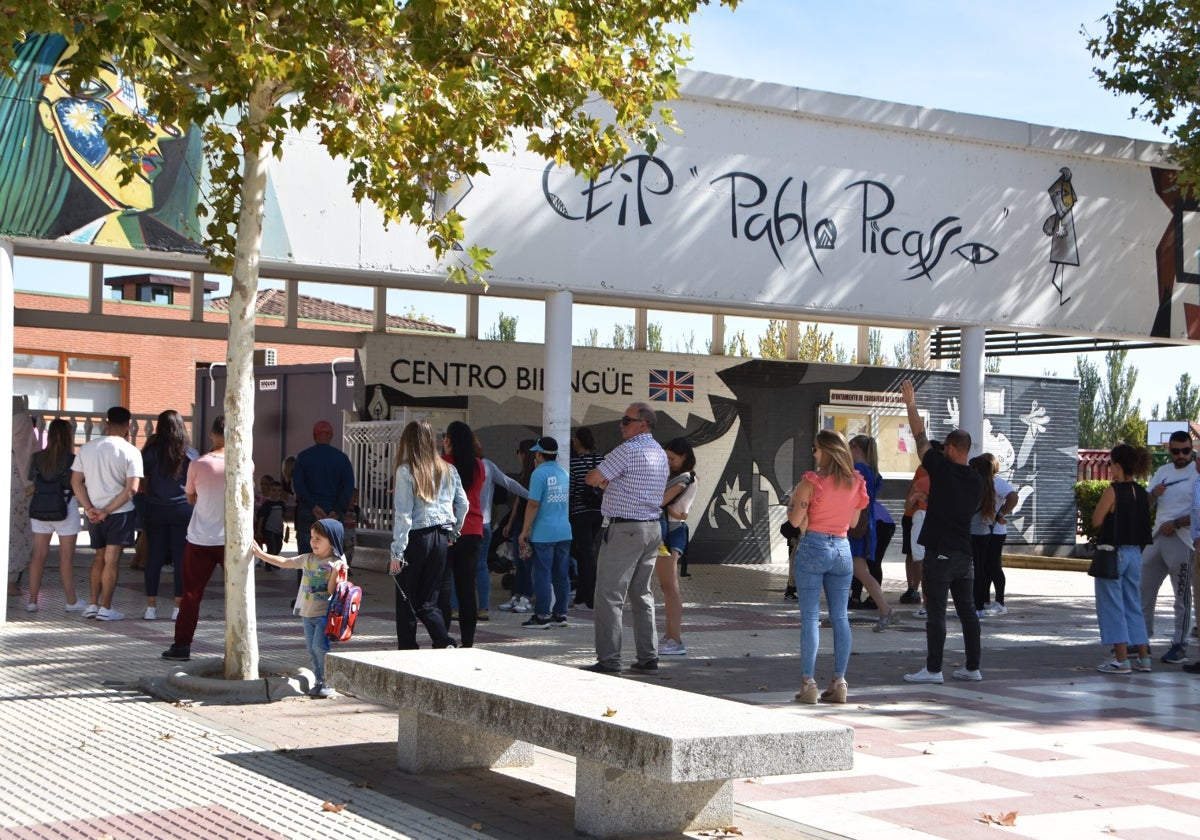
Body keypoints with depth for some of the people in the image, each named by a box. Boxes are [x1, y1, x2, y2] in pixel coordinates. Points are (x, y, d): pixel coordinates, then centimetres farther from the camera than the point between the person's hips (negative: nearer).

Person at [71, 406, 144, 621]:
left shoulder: (86, 448, 3)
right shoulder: (130, 452, -10)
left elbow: (76, 482, 0)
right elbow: (131, 489, -17)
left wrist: (90, 508, -5)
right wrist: (108, 510, -14)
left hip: (93, 513, 4)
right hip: (120, 514, -4)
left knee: (99, 557, 18)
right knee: (111, 560, 0)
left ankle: (92, 605, 18)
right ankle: (105, 608, 1)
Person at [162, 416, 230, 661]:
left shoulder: (198, 464, -8)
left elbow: (191, 498, 6)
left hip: (200, 539, 0)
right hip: (232, 539, 0)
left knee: (192, 593, 8)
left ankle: (182, 645, 9)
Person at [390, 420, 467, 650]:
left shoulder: (406, 471, -9)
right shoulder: (447, 470, 6)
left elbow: (403, 514, -12)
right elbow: (463, 504, 13)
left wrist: (397, 553, -10)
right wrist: (453, 532, 26)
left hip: (415, 538, -5)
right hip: (440, 539, 5)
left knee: (406, 602, 7)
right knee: (428, 601, 11)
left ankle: (407, 650, 8)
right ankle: (446, 643, -8)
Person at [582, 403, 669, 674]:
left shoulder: (628, 450, -14)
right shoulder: (660, 454, 15)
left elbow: (593, 478, -12)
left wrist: (603, 482, 10)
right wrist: (610, 484, 13)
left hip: (625, 529, -9)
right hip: (652, 527, 9)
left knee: (609, 595, -6)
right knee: (642, 594, 14)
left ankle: (609, 660, -8)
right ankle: (648, 657, 13)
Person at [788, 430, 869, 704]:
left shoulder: (811, 482, -11)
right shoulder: (855, 483, 5)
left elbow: (795, 520, -11)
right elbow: (853, 521, 13)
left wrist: (792, 498, 7)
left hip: (813, 546, -5)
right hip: (842, 548, 5)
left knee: (810, 617, -3)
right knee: (840, 617, 7)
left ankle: (808, 682, -6)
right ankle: (839, 682, 6)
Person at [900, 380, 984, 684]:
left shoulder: (942, 470, -10)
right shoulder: (976, 482, 9)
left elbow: (921, 438, -4)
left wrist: (910, 405, 6)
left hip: (940, 554, -7)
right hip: (965, 554, 7)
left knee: (936, 613, -4)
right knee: (967, 611, 11)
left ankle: (933, 669, -3)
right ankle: (972, 668, 15)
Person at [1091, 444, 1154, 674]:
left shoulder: (1113, 491, -14)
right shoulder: (1142, 493, 7)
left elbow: (1096, 520, -12)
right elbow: (1143, 523, 14)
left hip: (1113, 552, -7)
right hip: (1135, 553, 7)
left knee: (1111, 606, 1)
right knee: (1133, 606, 16)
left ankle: (1121, 660, -1)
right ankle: (1143, 657, 17)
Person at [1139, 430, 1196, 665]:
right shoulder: (1162, 472, 14)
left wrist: (1175, 524, -17)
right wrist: (1153, 493, -4)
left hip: (1182, 541, -7)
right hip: (1157, 538, 7)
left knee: (1182, 596, 0)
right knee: (1143, 589, 9)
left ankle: (1180, 646, 6)